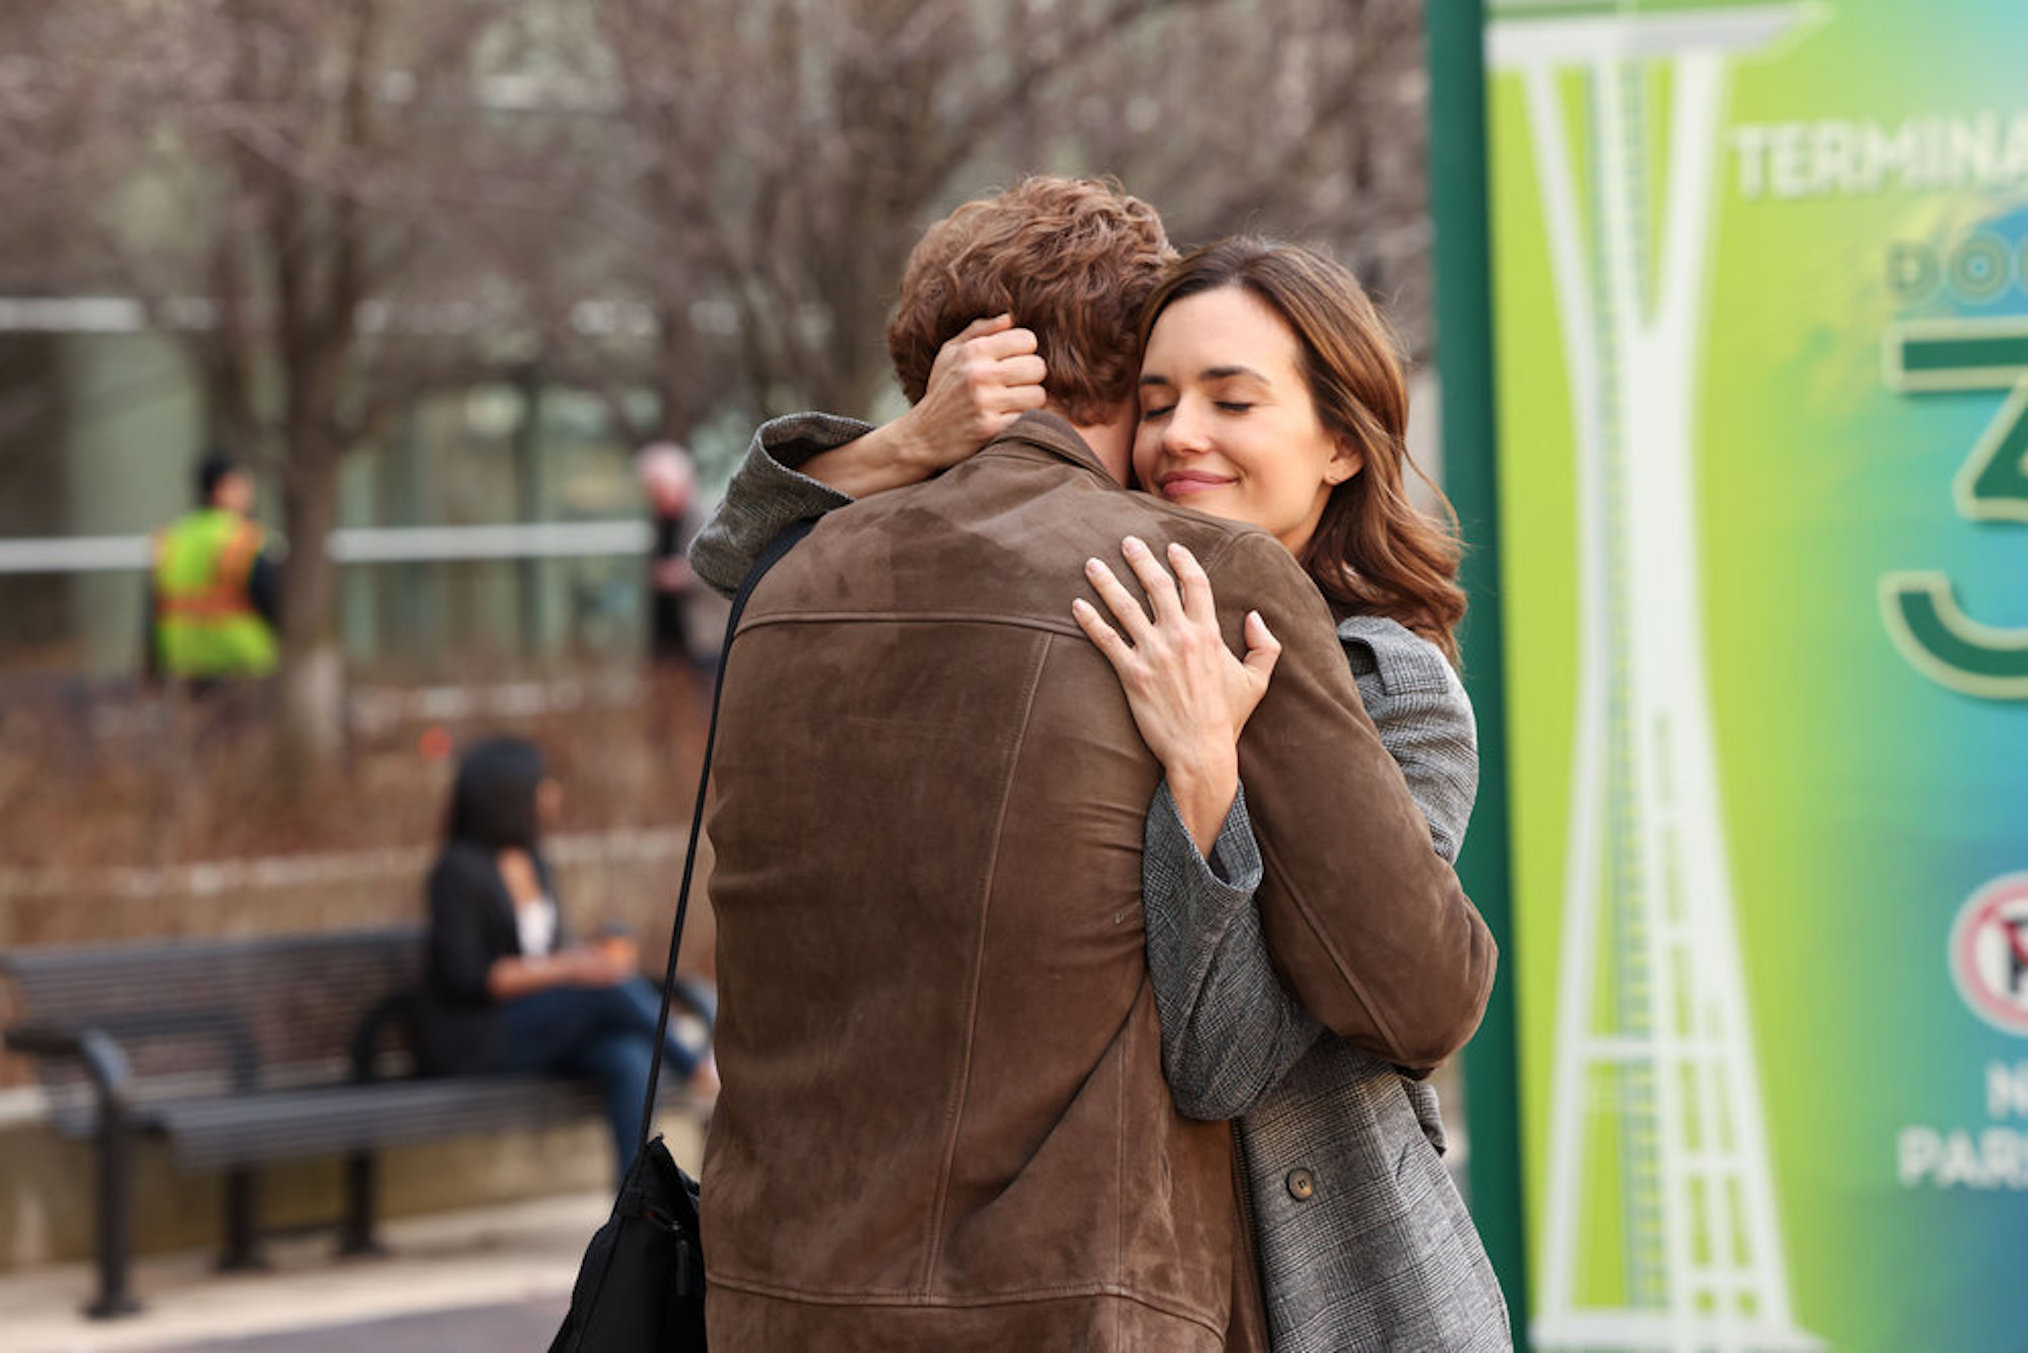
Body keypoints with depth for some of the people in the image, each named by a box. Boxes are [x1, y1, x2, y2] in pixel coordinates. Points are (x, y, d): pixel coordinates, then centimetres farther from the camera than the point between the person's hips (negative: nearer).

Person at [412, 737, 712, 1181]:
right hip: (473, 1046, -7)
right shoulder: (459, 871, -11)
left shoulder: (531, 862, 13)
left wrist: (596, 954, -6)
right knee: (616, 984, -29)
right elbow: (464, 977, -18)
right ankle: (698, 1072, -11)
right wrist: (568, 969, -23)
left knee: (629, 1055, -26)